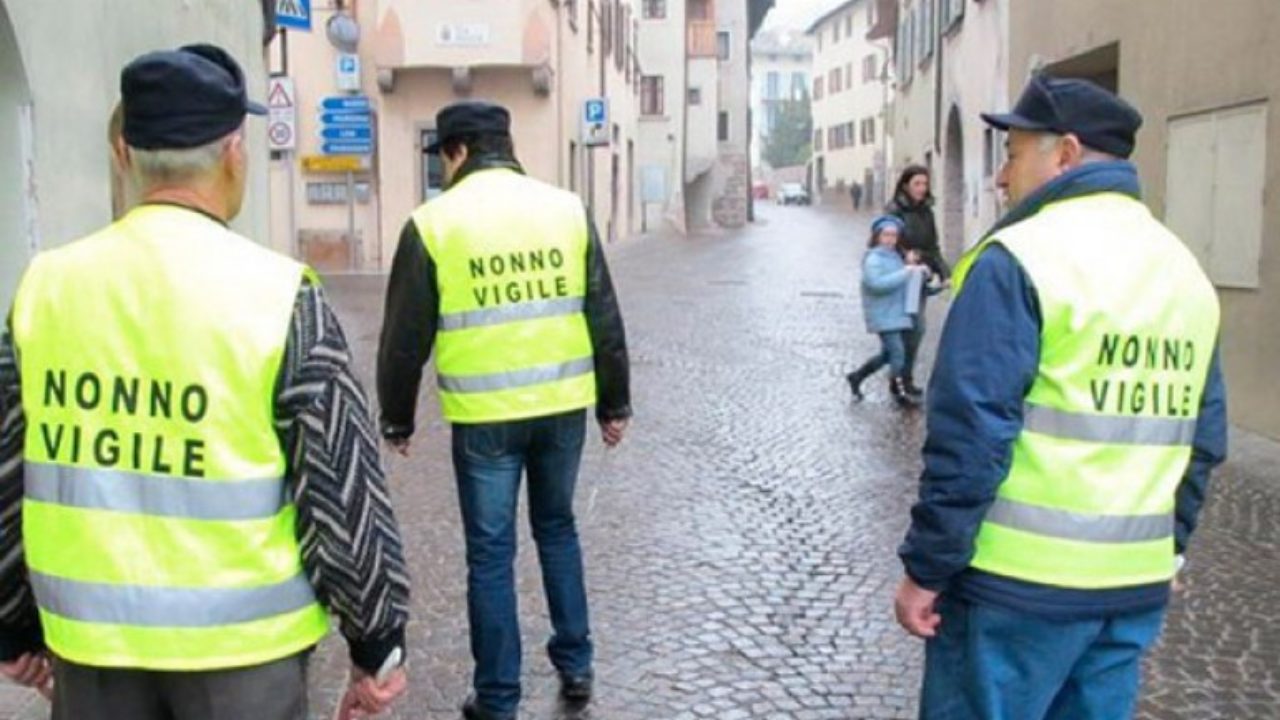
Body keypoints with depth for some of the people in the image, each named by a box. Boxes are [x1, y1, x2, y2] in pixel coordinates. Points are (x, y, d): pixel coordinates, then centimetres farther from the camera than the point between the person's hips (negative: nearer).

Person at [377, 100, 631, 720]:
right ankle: (575, 664, 28)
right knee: (557, 528, 22)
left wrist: (397, 420, 10)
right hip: (563, 406, 3)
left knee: (490, 551, 8)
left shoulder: (433, 223, -6)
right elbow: (605, 318, 5)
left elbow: (405, 338, -3)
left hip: (484, 416, -3)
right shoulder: (567, 208, 3)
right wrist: (615, 403, 14)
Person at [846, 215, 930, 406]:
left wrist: (914, 269, 0)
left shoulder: (895, 257, 15)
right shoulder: (873, 258, -9)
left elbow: (906, 283, 19)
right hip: (883, 316, -9)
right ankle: (899, 391, 0)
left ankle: (856, 377, 30)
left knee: (888, 354, 14)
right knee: (897, 352, -13)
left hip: (898, 314, 9)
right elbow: (876, 283, -25)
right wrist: (905, 272, -23)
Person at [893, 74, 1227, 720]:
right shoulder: (1185, 269, 10)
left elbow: (970, 436, -17)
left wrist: (926, 569, -10)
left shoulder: (1018, 259, -13)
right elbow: (1204, 439, 14)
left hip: (1020, 583, -7)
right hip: (1137, 582, 7)